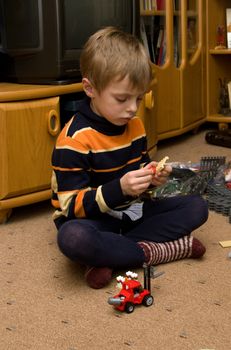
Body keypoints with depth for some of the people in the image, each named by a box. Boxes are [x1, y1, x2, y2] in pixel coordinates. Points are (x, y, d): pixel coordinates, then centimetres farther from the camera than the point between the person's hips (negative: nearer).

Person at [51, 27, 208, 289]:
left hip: (131, 211, 7)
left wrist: (151, 177, -9)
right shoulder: (74, 139, -20)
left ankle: (110, 254, -19)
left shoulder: (134, 125, 3)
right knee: (72, 238, -41)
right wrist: (119, 188, -35)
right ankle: (155, 252, -23)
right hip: (93, 219, -7)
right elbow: (73, 205, -21)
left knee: (196, 207, -7)